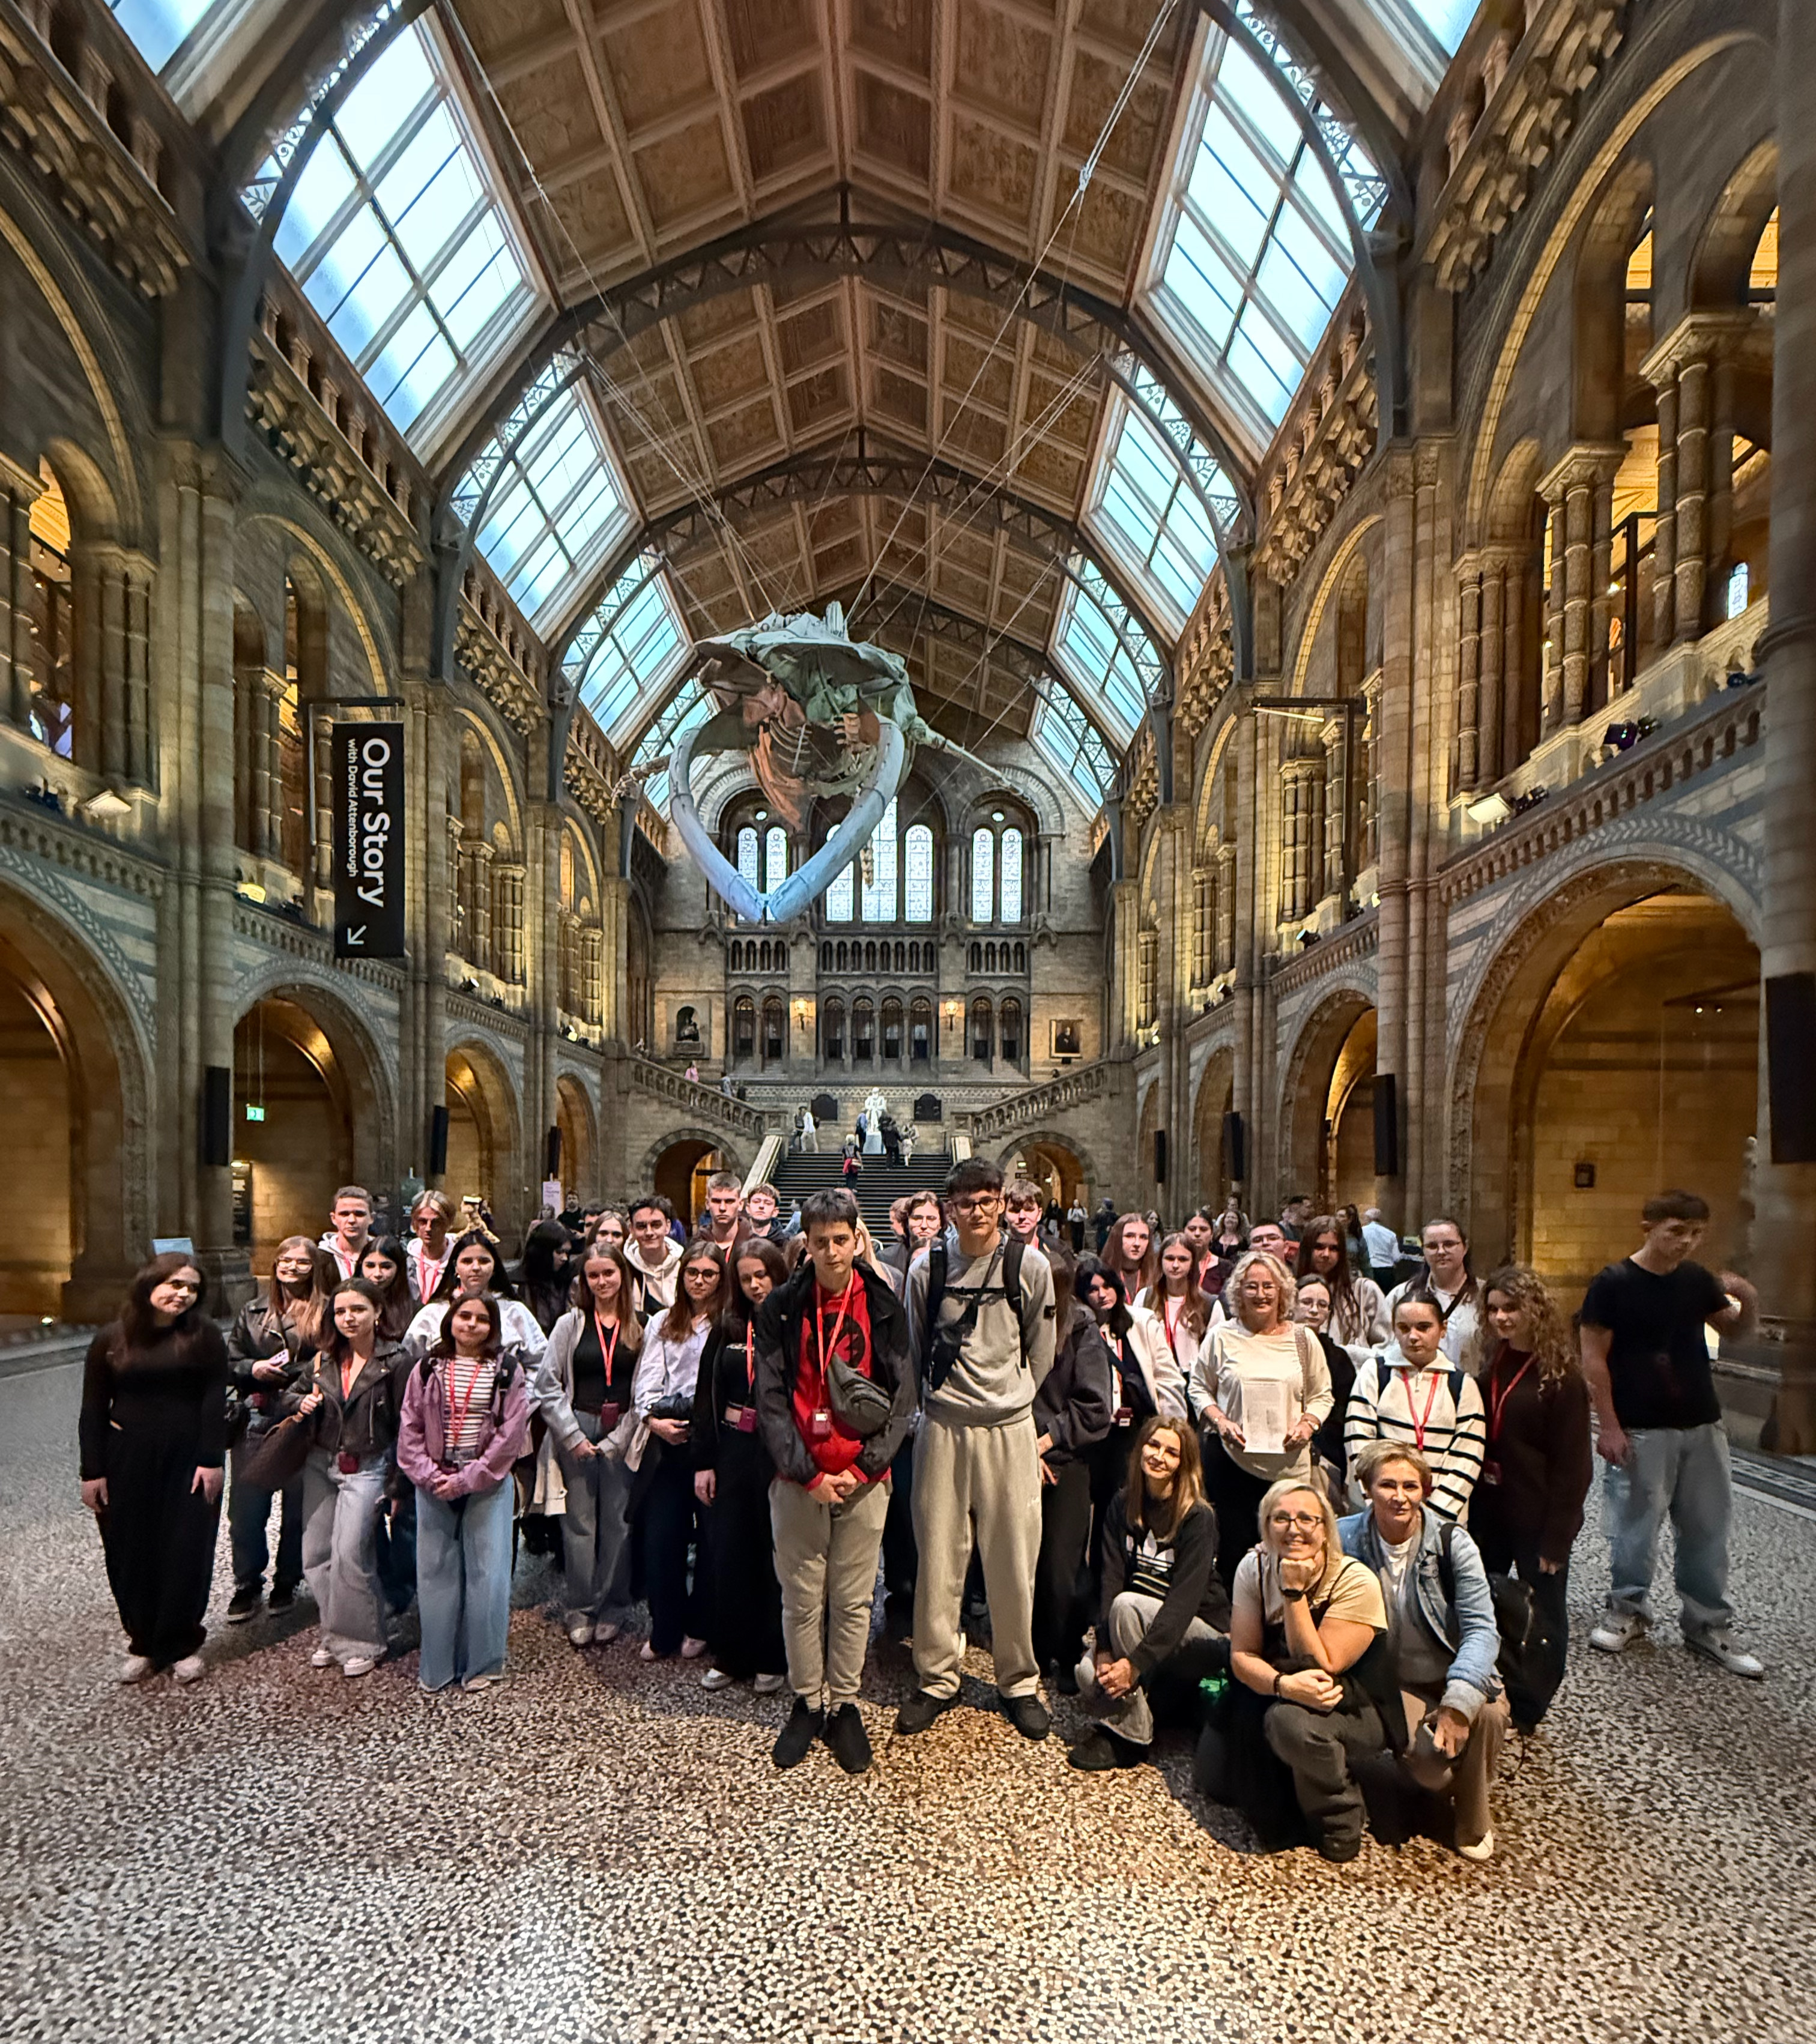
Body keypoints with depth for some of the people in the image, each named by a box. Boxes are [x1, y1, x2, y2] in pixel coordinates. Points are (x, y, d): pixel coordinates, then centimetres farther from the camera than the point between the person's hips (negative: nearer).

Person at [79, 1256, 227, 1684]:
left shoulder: (203, 1335, -4)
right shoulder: (110, 1340, 1)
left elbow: (214, 1400, -7)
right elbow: (93, 1410, 4)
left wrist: (211, 1460, -12)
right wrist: (92, 1471, -1)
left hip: (188, 1461, -1)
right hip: (128, 1463, 2)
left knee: (187, 1553, 2)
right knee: (131, 1554, 8)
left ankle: (183, 1644, 20)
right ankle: (143, 1644, 28)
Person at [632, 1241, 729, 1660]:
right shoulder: (662, 1324, 14)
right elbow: (647, 1380, 9)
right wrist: (653, 1419, -7)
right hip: (669, 1438, 3)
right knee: (660, 1533, 3)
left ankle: (699, 1627, 23)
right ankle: (664, 1629, 20)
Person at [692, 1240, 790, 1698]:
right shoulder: (727, 1328, 6)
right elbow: (706, 1394, 7)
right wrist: (703, 1461, 3)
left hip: (779, 1452, -4)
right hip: (732, 1450, 4)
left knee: (775, 1557, 8)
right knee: (728, 1553, 10)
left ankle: (771, 1660, 25)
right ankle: (731, 1656, 28)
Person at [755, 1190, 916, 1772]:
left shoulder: (884, 1308, -2)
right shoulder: (781, 1308, -3)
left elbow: (901, 1396, -1)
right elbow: (770, 1399, -4)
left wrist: (864, 1467, -9)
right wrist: (808, 1474, -10)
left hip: (863, 1477, 0)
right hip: (797, 1478, 0)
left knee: (853, 1599, 9)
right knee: (801, 1599, 10)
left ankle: (844, 1705, 28)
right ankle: (808, 1703, 29)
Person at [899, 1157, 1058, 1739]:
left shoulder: (1030, 1267, -4)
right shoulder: (927, 1266, -2)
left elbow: (1040, 1354, 8)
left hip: (1008, 1428, 0)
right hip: (942, 1427, 1)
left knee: (1013, 1561, 7)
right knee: (938, 1556, 7)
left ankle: (1019, 1682, 26)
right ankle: (937, 1679, 25)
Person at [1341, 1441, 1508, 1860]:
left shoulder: (1453, 1543, -11)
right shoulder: (1346, 1539, -10)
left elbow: (1481, 1629, -17)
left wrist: (1459, 1701, -28)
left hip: (1457, 1677, 1)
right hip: (1393, 1682, -1)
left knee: (1487, 1714, -29)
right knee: (1427, 1761, -25)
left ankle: (1474, 1821, 2)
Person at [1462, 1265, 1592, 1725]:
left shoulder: (1561, 1376, -16)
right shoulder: (1490, 1365, 3)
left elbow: (1572, 1463, -14)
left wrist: (1556, 1538, -14)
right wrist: (1466, 1507, 3)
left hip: (1537, 1518, -6)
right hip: (1486, 1511, 6)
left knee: (1543, 1615, 13)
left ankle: (1527, 1709, 29)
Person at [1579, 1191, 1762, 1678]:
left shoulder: (1697, 1280, 3)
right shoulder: (1613, 1283, -12)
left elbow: (1736, 1329, 18)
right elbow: (1593, 1358, -11)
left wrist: (1748, 1300, -4)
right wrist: (1608, 1426, -13)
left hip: (1702, 1425, 6)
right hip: (1641, 1431, -5)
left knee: (1708, 1528, 13)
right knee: (1637, 1525, 3)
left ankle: (1709, 1626, 28)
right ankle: (1628, 1609, 23)